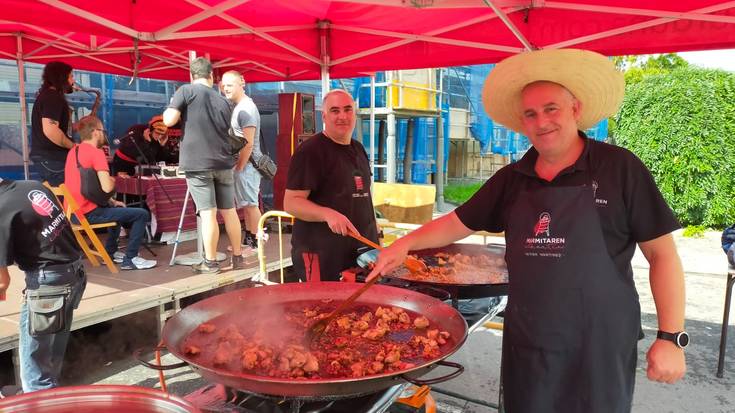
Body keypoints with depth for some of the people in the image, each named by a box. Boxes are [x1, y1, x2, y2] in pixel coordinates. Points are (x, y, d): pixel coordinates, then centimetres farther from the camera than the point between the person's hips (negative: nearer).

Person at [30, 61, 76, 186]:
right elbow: (50, 130, -27)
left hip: (45, 156, 11)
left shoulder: (47, 95, 19)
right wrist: (74, 146, -16)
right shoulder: (53, 97, -15)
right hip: (51, 158, -11)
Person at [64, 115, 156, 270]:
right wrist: (113, 180, -2)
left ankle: (111, 252, 34)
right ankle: (130, 259, -3)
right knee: (142, 214, -6)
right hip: (89, 214, -10)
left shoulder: (73, 151, 14)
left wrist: (111, 201, 16)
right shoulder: (96, 152, -15)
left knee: (117, 209, 33)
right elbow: (107, 187, -25)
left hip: (73, 212, 10)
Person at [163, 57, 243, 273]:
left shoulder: (186, 91, -2)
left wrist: (171, 104, 12)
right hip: (223, 163, 4)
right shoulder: (223, 101, 11)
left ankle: (210, 262, 6)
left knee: (208, 213, -1)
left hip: (197, 163, -4)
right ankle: (238, 256, 20)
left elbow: (169, 120, -8)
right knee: (229, 211, 11)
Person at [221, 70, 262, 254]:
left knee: (251, 204, -5)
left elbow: (248, 143, -20)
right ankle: (248, 240, 21)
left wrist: (240, 166, -16)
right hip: (242, 163, 10)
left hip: (246, 164, -10)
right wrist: (238, 164, 16)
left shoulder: (246, 108, -14)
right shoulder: (238, 107, 17)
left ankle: (255, 244, 2)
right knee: (247, 204, 13)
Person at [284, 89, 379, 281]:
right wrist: (328, 214, -32)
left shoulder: (358, 148, 12)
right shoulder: (309, 151, -13)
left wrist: (370, 224, 19)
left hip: (362, 249, 7)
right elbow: (291, 202, -18)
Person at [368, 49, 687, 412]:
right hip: (525, 342, 4)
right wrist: (406, 243, -2)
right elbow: (458, 223, 11)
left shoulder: (619, 169, -7)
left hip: (598, 346, -3)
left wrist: (671, 337, -10)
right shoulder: (511, 179, 4)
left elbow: (662, 254, -6)